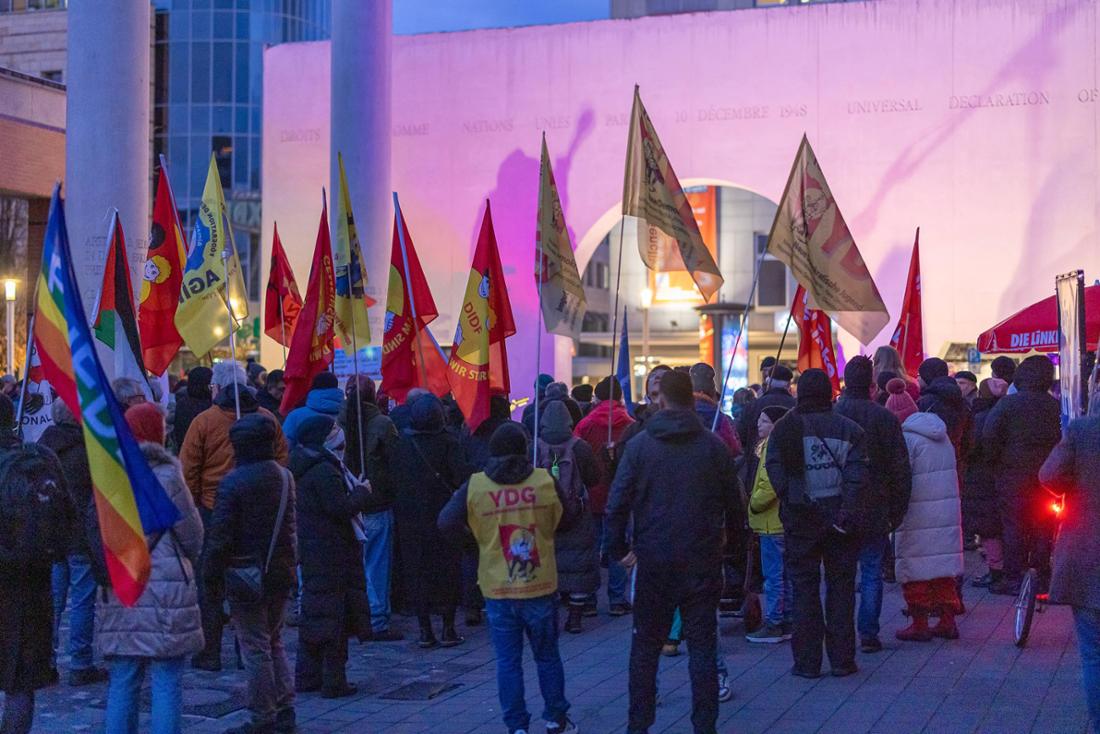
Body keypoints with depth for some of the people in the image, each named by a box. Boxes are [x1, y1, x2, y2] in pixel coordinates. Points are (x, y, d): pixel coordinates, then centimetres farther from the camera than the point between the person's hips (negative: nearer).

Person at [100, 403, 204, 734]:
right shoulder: (167, 476, -7)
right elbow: (192, 535, -1)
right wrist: (186, 564, 17)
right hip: (166, 590, -4)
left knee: (122, 679, 10)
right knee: (167, 682, 0)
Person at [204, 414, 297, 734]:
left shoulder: (233, 482, -14)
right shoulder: (285, 477, 5)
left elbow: (220, 534, -15)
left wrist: (211, 572, -7)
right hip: (281, 573, 7)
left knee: (255, 647, 0)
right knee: (274, 641, 18)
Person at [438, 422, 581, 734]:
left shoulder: (474, 486, -7)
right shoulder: (545, 481, -6)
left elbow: (446, 524, -10)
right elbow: (565, 522, 6)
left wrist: (471, 531, 9)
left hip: (498, 591, -1)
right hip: (541, 588, 1)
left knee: (508, 661, 7)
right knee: (547, 656, 16)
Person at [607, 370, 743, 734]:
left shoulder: (639, 445, -5)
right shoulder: (714, 445, -3)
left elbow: (617, 503, -7)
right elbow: (734, 503, 2)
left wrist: (620, 548, 4)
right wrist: (722, 538, 18)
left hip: (654, 562, 0)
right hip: (703, 563, 0)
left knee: (645, 645, 12)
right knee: (702, 646, 8)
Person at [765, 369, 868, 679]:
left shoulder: (784, 429, -1)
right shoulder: (849, 429, 1)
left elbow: (776, 473, -11)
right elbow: (857, 476, -8)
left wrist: (800, 505, -8)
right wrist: (849, 511, -11)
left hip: (800, 521, -1)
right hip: (840, 521, 1)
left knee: (804, 587, 7)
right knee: (841, 587, 9)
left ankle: (807, 661, 8)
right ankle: (842, 659, 12)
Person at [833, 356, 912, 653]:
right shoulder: (884, 417, -7)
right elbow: (900, 469, -4)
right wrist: (897, 511, 4)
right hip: (874, 512, -1)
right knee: (872, 573, 7)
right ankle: (868, 634, 7)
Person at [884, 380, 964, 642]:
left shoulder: (906, 437, -11)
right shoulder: (941, 434, 13)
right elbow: (949, 471, 15)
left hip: (918, 514, -7)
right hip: (947, 511, 7)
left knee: (915, 571, 2)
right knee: (942, 568, 14)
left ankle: (920, 624, 6)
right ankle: (947, 621, 17)